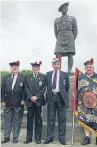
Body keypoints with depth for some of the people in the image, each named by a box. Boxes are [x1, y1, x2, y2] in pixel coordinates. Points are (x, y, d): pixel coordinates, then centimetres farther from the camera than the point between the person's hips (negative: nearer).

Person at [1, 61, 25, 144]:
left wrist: (23, 99, -9)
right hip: (8, 103, 3)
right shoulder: (6, 78, 11)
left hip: (18, 103, -3)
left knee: (17, 121, 5)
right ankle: (6, 137, 16)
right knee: (7, 120, 8)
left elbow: (25, 90, -2)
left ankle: (15, 137, 15)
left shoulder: (23, 77, 2)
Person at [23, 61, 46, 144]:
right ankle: (29, 138, 13)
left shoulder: (43, 76, 6)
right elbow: (26, 88, 4)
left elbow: (43, 88, -2)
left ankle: (38, 138, 10)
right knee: (30, 120, 5)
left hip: (38, 101, -2)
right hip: (30, 101, 2)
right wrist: (31, 97, -10)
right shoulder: (28, 77, 13)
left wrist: (36, 96, -13)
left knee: (38, 120, 4)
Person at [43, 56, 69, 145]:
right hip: (51, 97, 2)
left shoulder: (64, 74, 6)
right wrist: (49, 94, 11)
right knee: (50, 119, 7)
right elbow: (47, 85, 16)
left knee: (62, 119, 3)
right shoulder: (48, 74, 12)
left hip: (60, 97, -2)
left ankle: (62, 138, 12)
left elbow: (67, 87, 10)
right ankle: (50, 137, 15)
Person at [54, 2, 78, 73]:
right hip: (60, 40, 1)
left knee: (70, 55, -9)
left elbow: (75, 30, 12)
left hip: (69, 39, -1)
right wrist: (58, 39, 11)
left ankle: (69, 71, -9)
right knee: (58, 56, -11)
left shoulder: (72, 18, 15)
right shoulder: (56, 20, 19)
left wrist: (72, 39, 5)